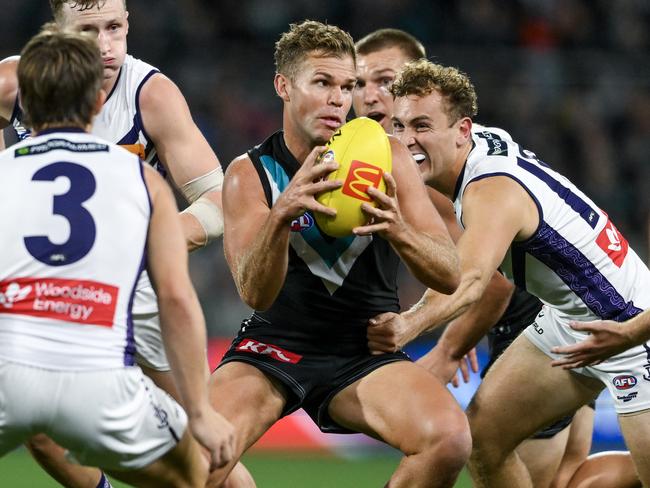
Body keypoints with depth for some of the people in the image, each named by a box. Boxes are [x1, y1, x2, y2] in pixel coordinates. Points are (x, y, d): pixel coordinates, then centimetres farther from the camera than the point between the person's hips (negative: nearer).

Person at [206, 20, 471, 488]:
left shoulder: (387, 158, -2)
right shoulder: (250, 173, -5)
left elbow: (450, 277, -8)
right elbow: (255, 293, -19)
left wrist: (398, 231, -30)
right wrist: (280, 216, -38)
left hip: (366, 353, 1)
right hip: (275, 345, -1)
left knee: (449, 440, -29)